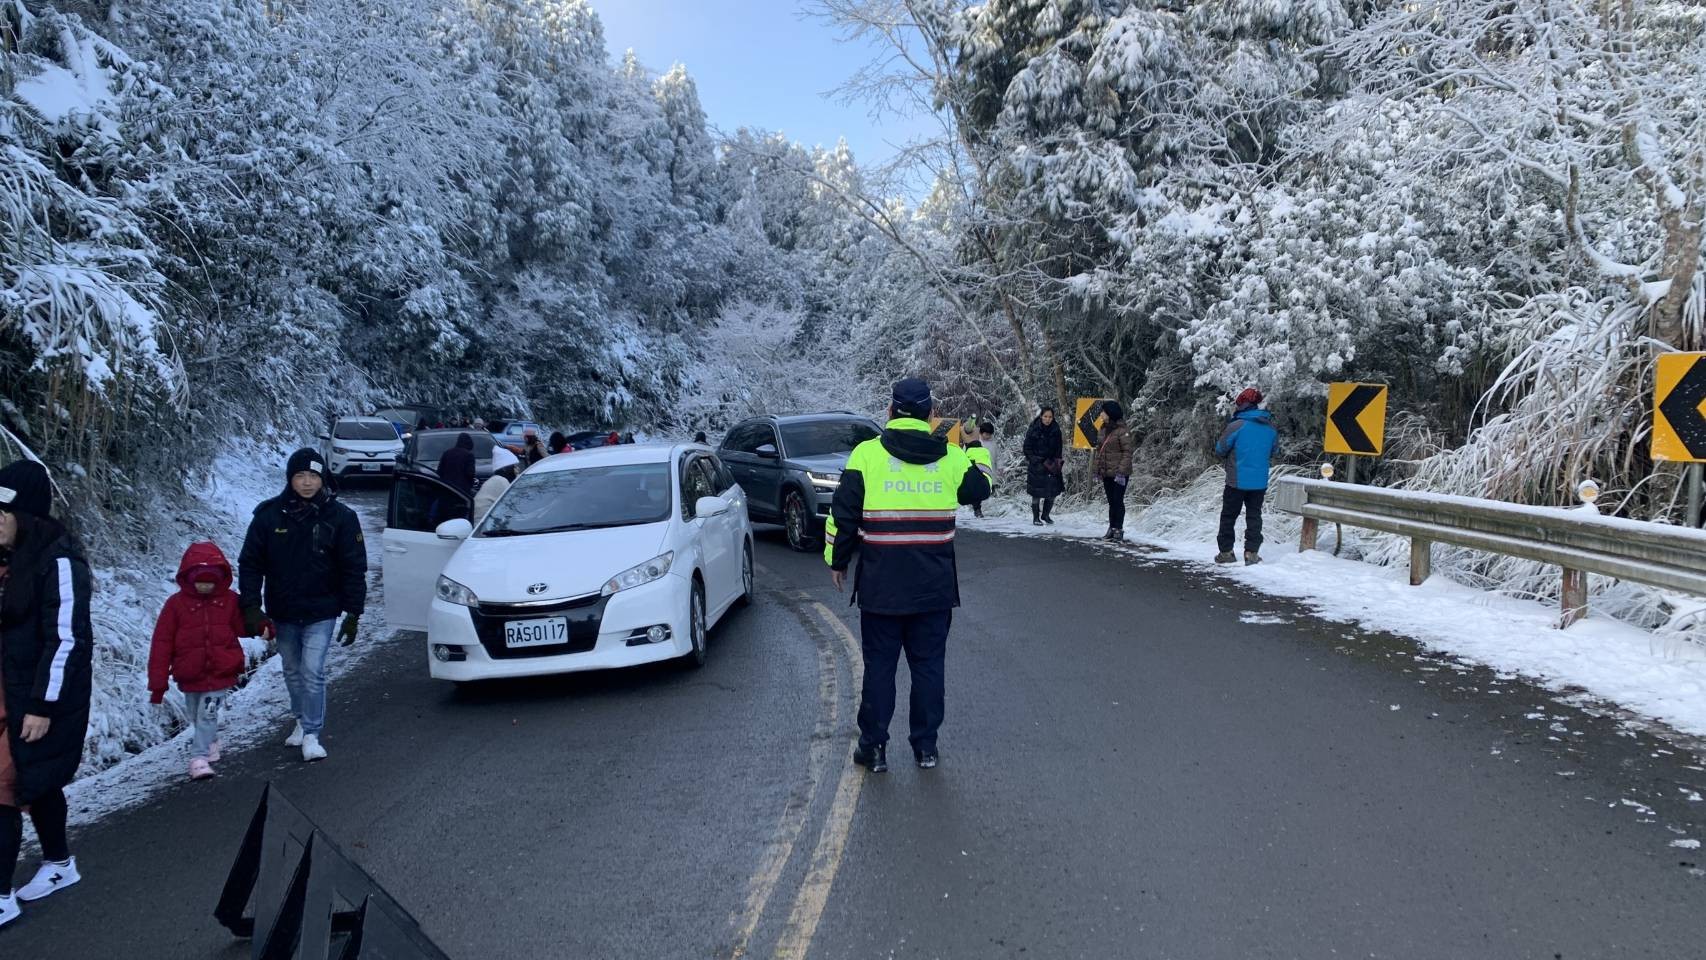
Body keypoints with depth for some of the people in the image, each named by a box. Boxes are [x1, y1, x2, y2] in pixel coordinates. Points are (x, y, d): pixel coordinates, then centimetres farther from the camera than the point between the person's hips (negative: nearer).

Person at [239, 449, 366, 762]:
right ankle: (302, 720, 36)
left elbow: (354, 569, -5)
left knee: (313, 672, -10)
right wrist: (251, 606, -8)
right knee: (292, 671, 17)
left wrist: (353, 613, -7)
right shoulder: (269, 514, -5)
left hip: (321, 612, -3)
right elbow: (250, 563, 0)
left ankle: (311, 735, -2)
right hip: (281, 613, 3)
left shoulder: (339, 517, -8)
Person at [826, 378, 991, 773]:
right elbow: (980, 489, 19)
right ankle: (926, 746, 17)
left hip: (880, 585, -2)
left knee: (878, 666, 8)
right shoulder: (951, 457, 0)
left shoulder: (866, 454, -7)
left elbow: (843, 514, -5)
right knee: (929, 665, 12)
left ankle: (873, 747, 13)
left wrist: (837, 560, 7)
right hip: (935, 587, 2)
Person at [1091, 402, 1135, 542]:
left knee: (1118, 501, -2)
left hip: (1119, 473, -8)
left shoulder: (1122, 431, -14)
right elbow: (1099, 450, 18)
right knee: (1111, 502, 13)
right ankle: (1112, 528, 20)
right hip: (1107, 473, 8)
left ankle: (1119, 530, 5)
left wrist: (1122, 471, -22)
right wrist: (1097, 470, 14)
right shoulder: (1104, 430, 12)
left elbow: (1127, 452, -17)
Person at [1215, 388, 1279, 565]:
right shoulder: (1271, 428, 2)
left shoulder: (1237, 426, -16)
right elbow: (1272, 453, 14)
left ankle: (1226, 552, 10)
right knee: (1254, 516, 11)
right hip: (1260, 482, 4)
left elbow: (1219, 450, -6)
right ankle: (1252, 552, 5)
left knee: (1228, 516, 8)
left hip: (1237, 481, -4)